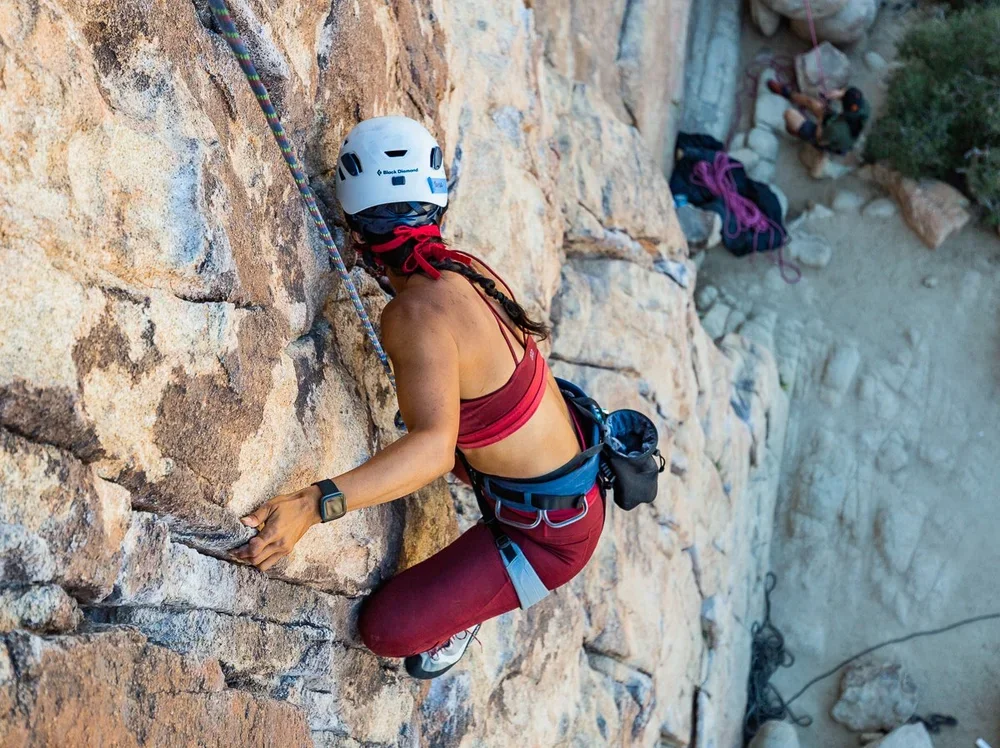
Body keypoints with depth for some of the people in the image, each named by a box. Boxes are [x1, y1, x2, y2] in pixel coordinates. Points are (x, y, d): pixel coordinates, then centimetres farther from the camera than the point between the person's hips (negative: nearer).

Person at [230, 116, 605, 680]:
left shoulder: (418, 311, -30)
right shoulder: (466, 269, -4)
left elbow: (433, 448, -44)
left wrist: (311, 505, -54)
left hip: (550, 530, -9)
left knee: (384, 628, -8)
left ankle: (460, 617, 19)